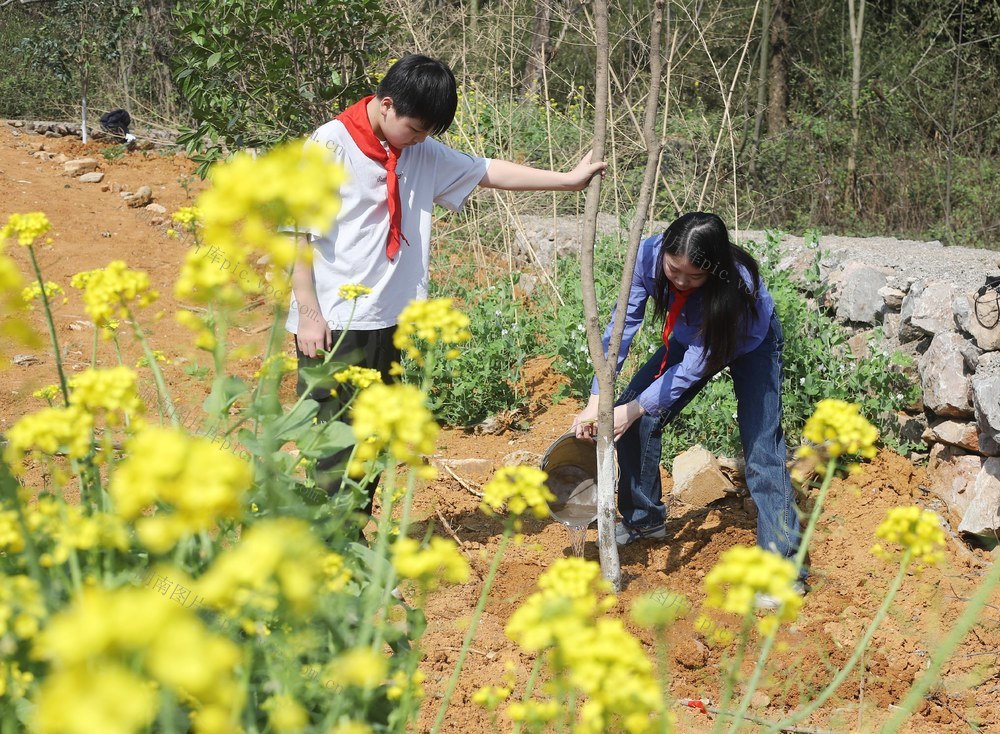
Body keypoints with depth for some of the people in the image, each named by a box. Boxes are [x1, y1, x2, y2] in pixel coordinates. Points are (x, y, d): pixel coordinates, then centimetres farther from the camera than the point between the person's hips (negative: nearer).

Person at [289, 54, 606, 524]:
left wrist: (567, 180, 20)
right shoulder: (330, 146, -9)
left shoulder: (422, 153, 9)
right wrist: (309, 313, -13)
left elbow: (487, 171, 19)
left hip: (388, 321, 7)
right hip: (332, 322, -7)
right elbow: (296, 234, -10)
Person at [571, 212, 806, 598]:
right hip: (690, 337, 5)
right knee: (632, 419, -4)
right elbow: (623, 324, -25)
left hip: (751, 343, -4)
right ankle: (643, 520, 16)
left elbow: (695, 365, -35)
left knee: (762, 452, -16)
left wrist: (636, 409, -37)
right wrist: (597, 399, -31)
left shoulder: (736, 284, -41)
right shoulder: (649, 254, -31)